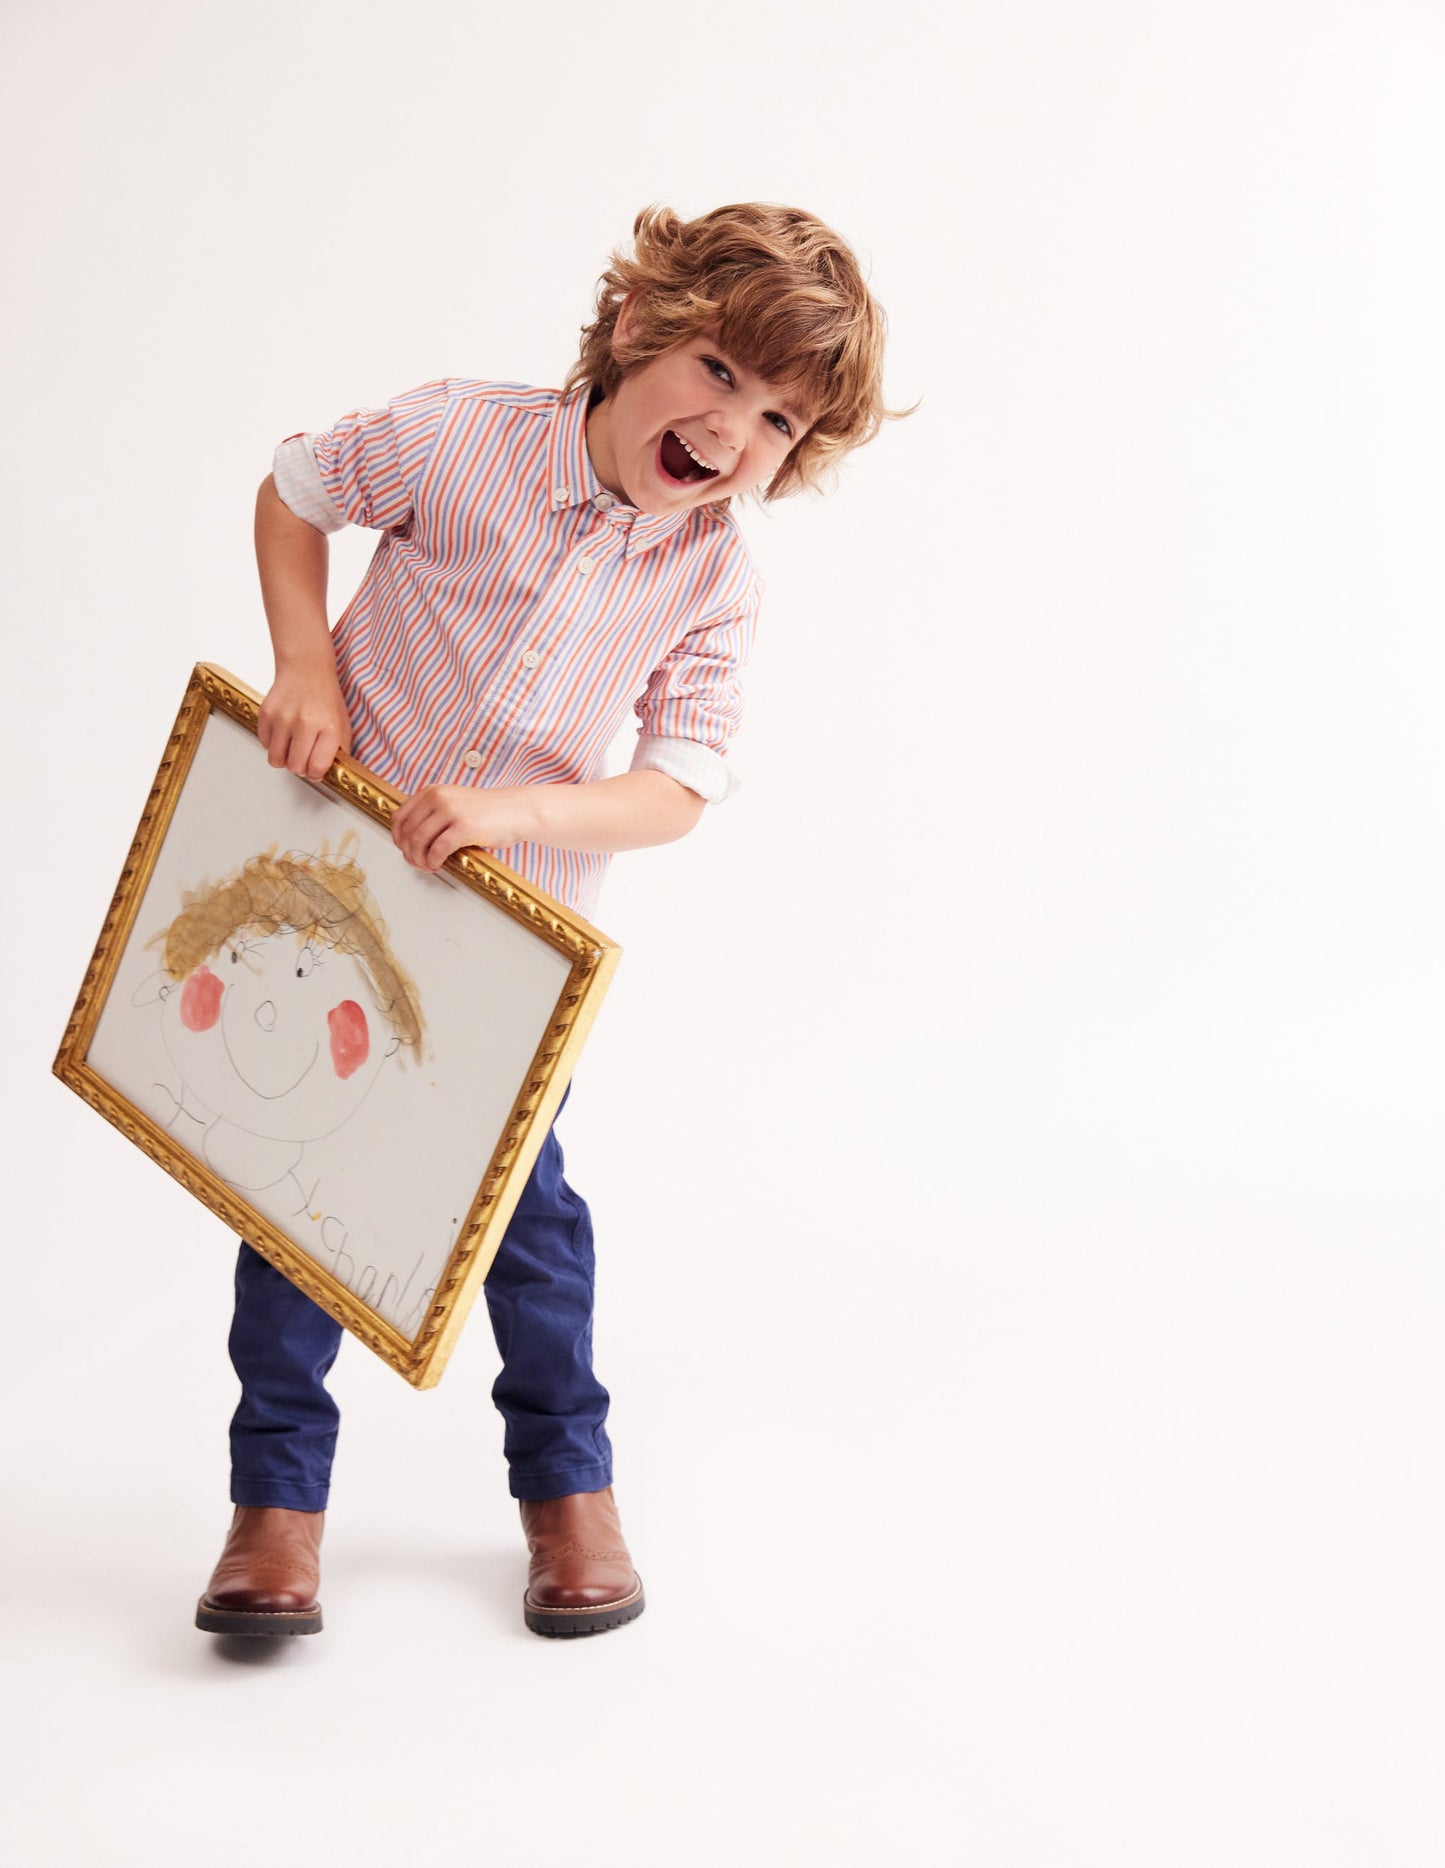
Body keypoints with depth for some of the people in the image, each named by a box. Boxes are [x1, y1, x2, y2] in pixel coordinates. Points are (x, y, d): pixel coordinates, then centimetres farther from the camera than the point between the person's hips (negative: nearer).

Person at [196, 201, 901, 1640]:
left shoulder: (714, 581, -13)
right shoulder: (459, 437, -18)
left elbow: (678, 793, -16)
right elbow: (293, 491, -1)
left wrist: (511, 811, -31)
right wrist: (306, 663, -14)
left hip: (515, 922, 1)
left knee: (517, 1190, 5)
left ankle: (567, 1483, 25)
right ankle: (277, 1497, 14)